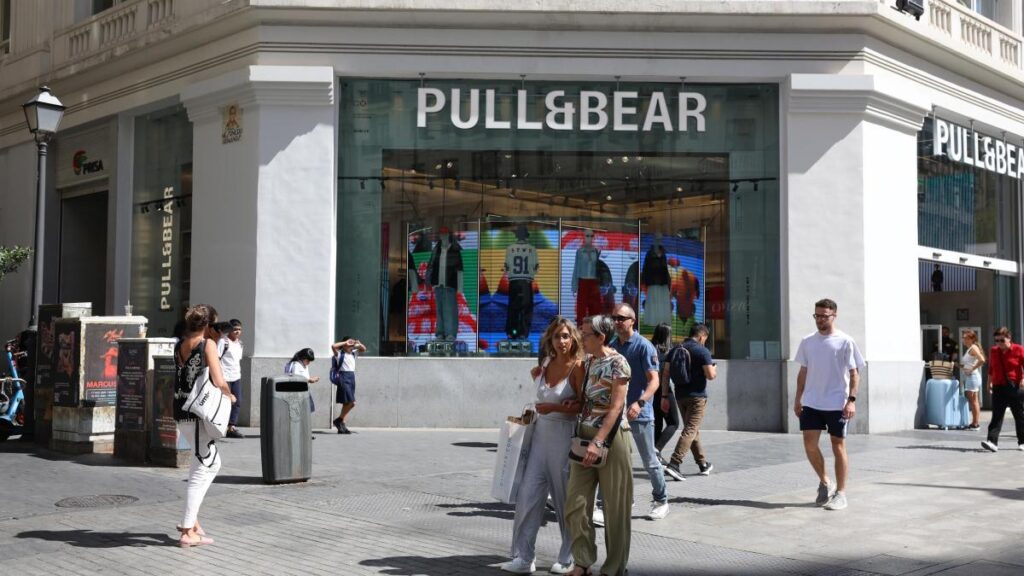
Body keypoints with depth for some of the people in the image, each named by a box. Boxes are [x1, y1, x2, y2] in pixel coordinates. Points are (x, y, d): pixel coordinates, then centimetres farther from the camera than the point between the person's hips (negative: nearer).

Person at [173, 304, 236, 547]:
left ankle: (191, 521, 25)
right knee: (202, 469, 0)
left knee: (212, 463, 22)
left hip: (182, 413, 8)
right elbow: (219, 382, -17)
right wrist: (230, 396, 1)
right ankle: (188, 532, 1)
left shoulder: (180, 344, 10)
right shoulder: (208, 344, -11)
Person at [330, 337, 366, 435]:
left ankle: (341, 426, 11)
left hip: (352, 377, 8)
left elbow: (364, 349, 26)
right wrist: (345, 343, -13)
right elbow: (333, 346, -23)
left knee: (347, 403, 7)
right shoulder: (339, 353, -5)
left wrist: (358, 344, 6)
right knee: (351, 403, -16)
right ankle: (338, 421, -1)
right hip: (343, 377, -8)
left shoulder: (353, 353, 15)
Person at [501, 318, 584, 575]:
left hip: (565, 436, -6)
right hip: (541, 434, 6)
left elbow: (585, 406, -13)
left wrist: (555, 407, -20)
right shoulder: (545, 364, 7)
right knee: (528, 495, -1)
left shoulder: (578, 367, -10)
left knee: (565, 499, 5)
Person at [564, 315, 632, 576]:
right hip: (585, 436, 7)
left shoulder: (617, 363, -11)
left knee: (615, 506, 4)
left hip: (610, 437, -7)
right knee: (576, 503, 1)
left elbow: (616, 407, -17)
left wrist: (598, 442, -23)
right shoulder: (589, 362, 12)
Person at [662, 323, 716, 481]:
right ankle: (674, 464, -22)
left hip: (680, 395, 7)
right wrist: (714, 370, 9)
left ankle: (703, 464, 25)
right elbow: (710, 375, -14)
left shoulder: (675, 350, 9)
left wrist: (665, 395, 7)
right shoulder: (702, 351, -9)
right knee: (690, 430, -9)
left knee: (692, 429, 17)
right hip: (697, 396, -7)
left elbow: (665, 373, 5)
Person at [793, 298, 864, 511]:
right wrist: (798, 399, 11)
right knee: (810, 444, -1)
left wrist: (851, 400, -14)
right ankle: (824, 482, 21)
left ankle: (840, 493, 11)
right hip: (811, 403, 4)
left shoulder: (845, 342, -5)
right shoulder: (807, 342, 8)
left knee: (838, 446, 3)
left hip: (837, 404, -4)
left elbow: (854, 374, -5)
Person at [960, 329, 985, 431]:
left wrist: (972, 369, -21)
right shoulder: (969, 349, 16)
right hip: (968, 377, 10)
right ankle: (974, 423, 14)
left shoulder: (973, 348, -11)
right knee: (971, 400, 11)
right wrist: (960, 365, 9)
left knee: (973, 400, -6)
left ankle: (976, 424, -2)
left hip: (973, 376, -10)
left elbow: (982, 360, -25)